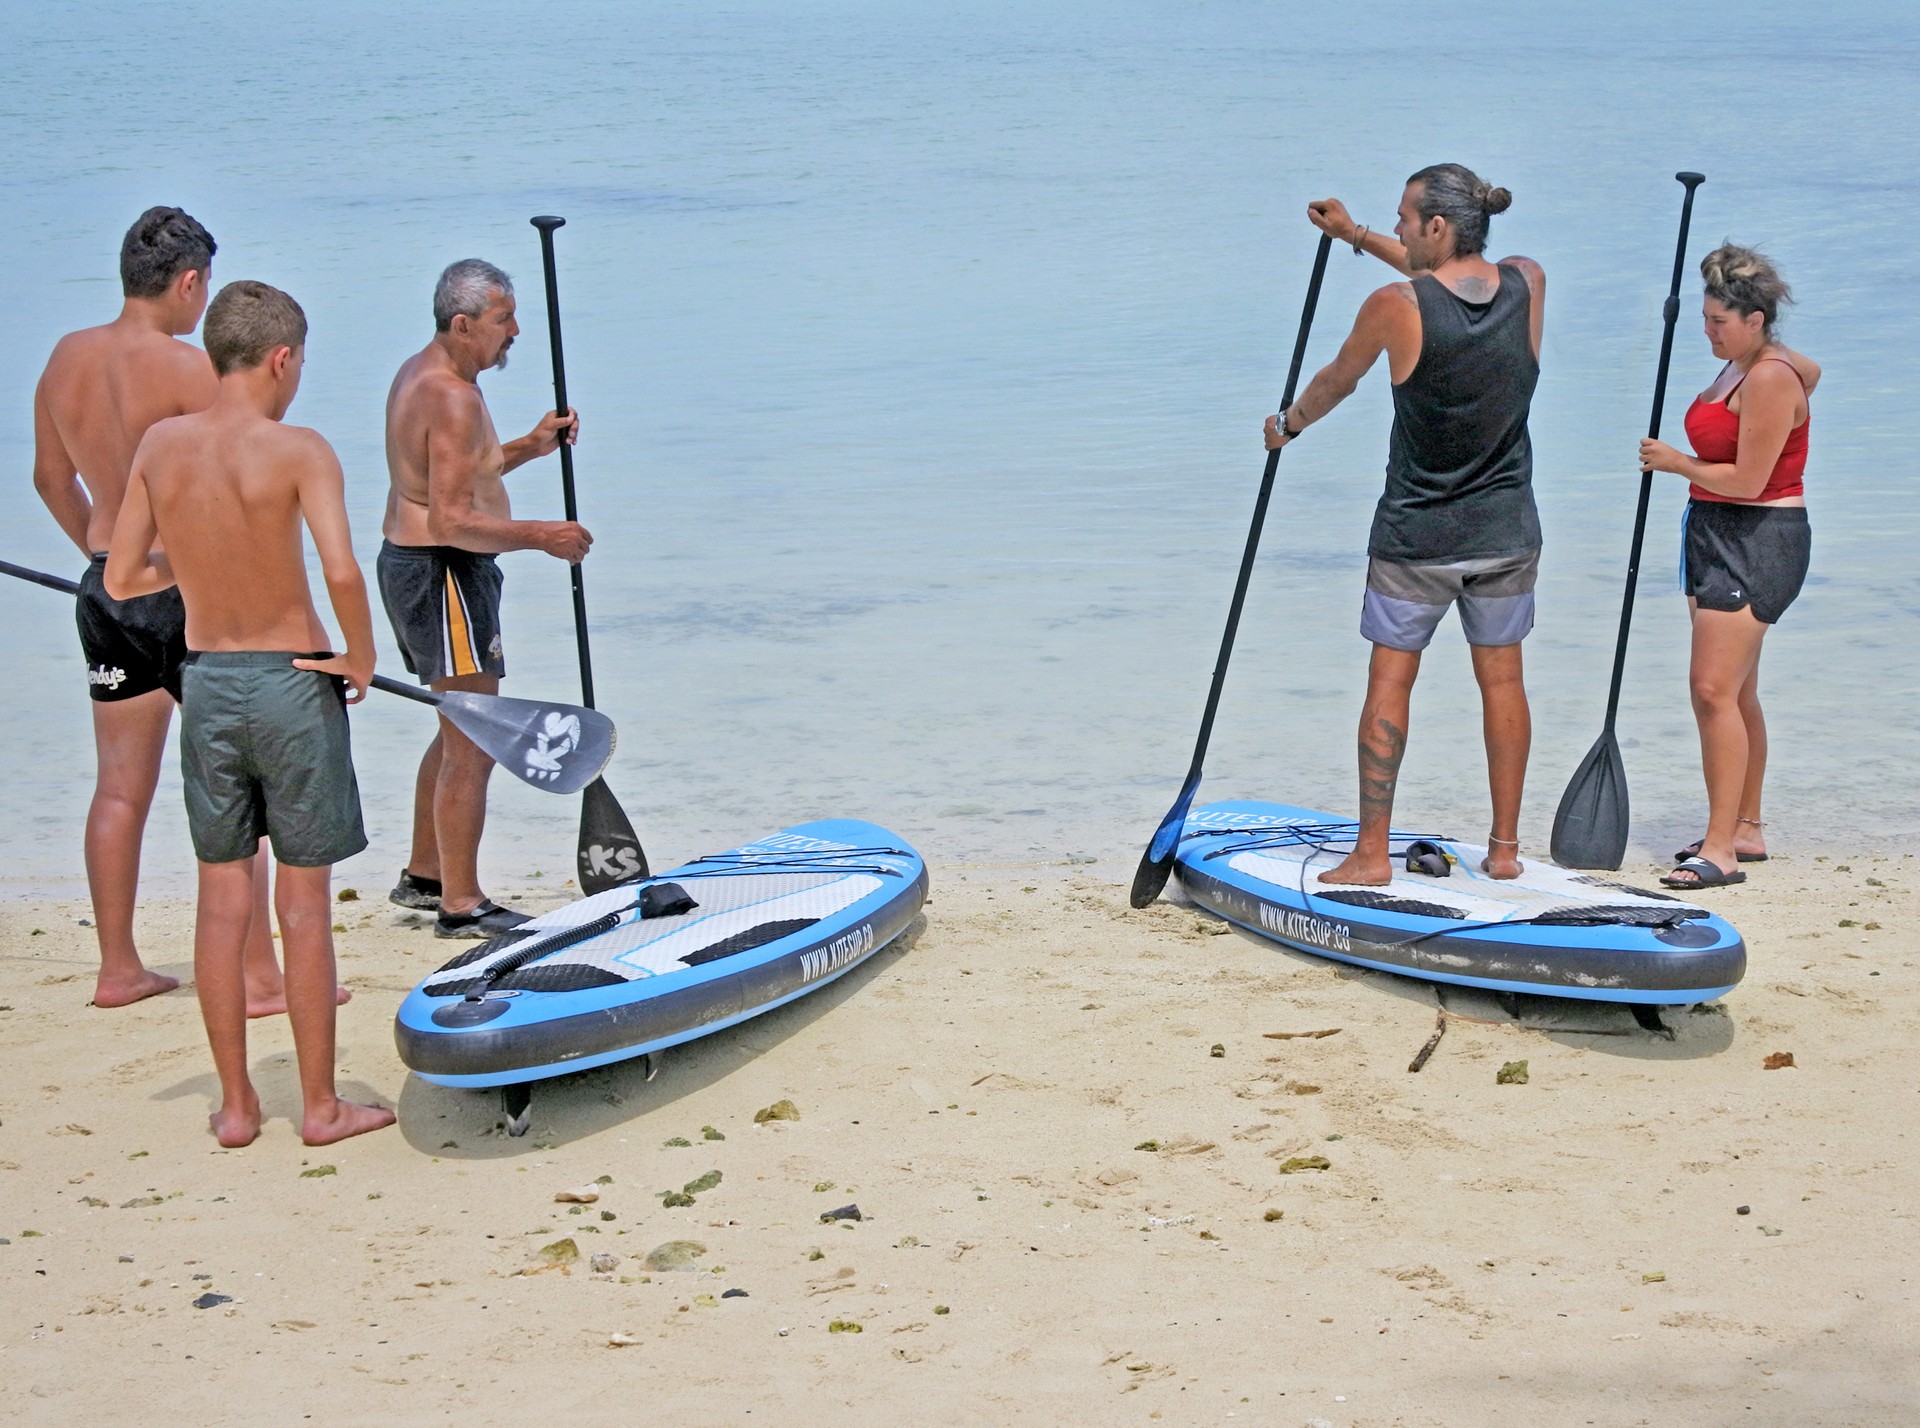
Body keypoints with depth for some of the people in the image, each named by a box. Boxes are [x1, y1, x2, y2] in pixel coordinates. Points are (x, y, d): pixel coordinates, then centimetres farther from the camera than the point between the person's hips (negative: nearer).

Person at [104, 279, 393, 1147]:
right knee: (303, 902, 4)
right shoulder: (297, 451, -14)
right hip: (291, 684, -4)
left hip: (205, 685, 4)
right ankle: (320, 1107, 13)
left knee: (222, 898, 12)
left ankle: (235, 1104, 19)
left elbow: (120, 580, 4)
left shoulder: (161, 445, 0)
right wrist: (362, 660, -9)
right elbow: (342, 571, -26)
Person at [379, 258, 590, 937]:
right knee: (473, 746, -6)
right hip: (444, 575, -11)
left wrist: (530, 446, 13)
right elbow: (453, 522, -26)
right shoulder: (454, 397, -20)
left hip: (407, 563, 11)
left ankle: (423, 876, 31)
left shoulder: (420, 373, 13)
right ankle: (461, 905, -1)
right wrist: (542, 537, -17)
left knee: (460, 731, 22)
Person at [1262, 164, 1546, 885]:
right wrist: (1357, 235, 27)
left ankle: (1372, 853, 6)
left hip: (1416, 535, -4)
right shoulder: (1528, 284, -3)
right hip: (1507, 530, 4)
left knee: (1389, 682, 4)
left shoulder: (1395, 306, -16)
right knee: (1501, 678, 12)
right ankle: (1505, 847, 18)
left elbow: (1337, 380, 2)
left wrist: (1287, 424, 23)